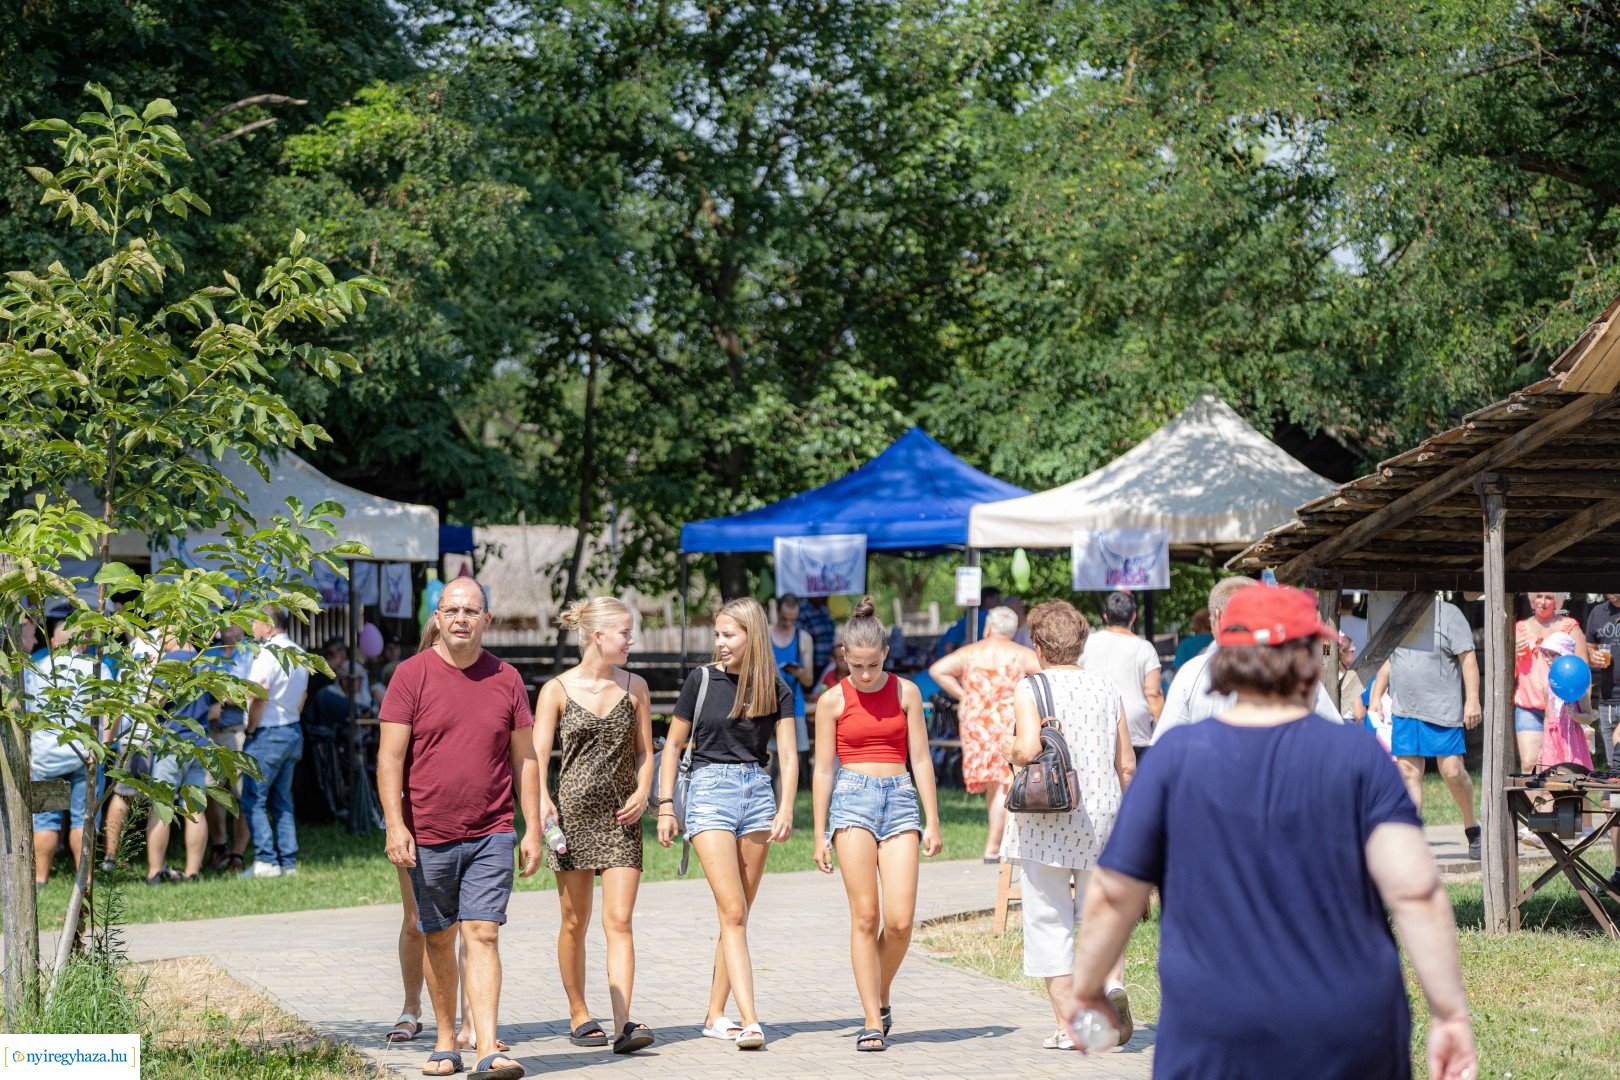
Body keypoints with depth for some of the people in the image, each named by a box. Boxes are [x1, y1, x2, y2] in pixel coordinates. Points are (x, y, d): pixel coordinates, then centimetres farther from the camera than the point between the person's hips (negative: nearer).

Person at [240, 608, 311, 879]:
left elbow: (259, 697, -19)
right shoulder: (299, 653, 12)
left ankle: (266, 861, -10)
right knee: (282, 801, 12)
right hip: (293, 732, 9)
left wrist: (251, 730, -9)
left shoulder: (267, 654, -16)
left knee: (253, 801, -4)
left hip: (267, 735, -9)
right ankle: (288, 862, 10)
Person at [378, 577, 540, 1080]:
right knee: (438, 939, 10)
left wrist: (533, 830, 5)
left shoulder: (506, 679, 6)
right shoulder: (412, 675, -1)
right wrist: (395, 825, -14)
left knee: (482, 935, -9)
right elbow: (390, 756, -5)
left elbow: (524, 759, 10)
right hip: (428, 836, 0)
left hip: (491, 835, 0)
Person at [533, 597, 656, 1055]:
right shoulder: (557, 690, 0)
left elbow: (645, 752, 14)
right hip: (573, 812, -1)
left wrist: (642, 793, -4)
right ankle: (578, 1015, 21)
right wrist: (541, 800, -20)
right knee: (575, 922, 6)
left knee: (619, 920, -9)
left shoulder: (634, 687, 9)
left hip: (620, 816, 1)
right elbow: (537, 755, -4)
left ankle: (623, 1023, -16)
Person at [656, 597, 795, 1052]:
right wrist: (665, 804, 1)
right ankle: (749, 1022, -18)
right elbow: (673, 744, 6)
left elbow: (788, 755, 0)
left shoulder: (775, 689, 4)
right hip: (710, 790, -3)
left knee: (737, 915, 6)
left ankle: (715, 1015, 16)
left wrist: (786, 808, -13)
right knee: (732, 912, -12)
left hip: (757, 792, 3)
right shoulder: (702, 679, 0)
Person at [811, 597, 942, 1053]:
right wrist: (820, 833, 4)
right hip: (852, 799, -1)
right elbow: (823, 768, 7)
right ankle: (872, 1021, -3)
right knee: (865, 916, -8)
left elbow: (920, 759, 9)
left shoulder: (906, 692, 7)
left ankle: (880, 997, 18)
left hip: (900, 799, 1)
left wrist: (932, 821, 5)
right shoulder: (833, 701, 4)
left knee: (900, 921, -8)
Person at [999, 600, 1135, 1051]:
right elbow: (1126, 765, 9)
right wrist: (1118, 808, 23)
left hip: (1045, 822, -4)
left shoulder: (1031, 689, -7)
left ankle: (1068, 1026, 3)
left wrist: (1010, 748, 0)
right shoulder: (1106, 687, 7)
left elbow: (1028, 750, -22)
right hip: (1102, 813, 4)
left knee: (1050, 921, 4)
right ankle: (1113, 981, -10)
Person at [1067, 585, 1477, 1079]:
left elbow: (1112, 894, 2)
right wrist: (1450, 1014, -5)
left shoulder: (1176, 755, -2)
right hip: (1352, 1038, 1)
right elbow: (1416, 891, -10)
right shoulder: (1358, 753, -2)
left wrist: (1087, 988, 17)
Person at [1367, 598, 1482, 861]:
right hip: (1404, 711, 5)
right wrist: (1376, 697, 18)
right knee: (1408, 773, -1)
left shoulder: (1448, 614, -3)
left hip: (1442, 710, -5)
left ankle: (1471, 827, 14)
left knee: (1452, 772, -8)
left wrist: (1472, 701, -14)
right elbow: (1388, 662, 26)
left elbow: (1468, 659, -7)